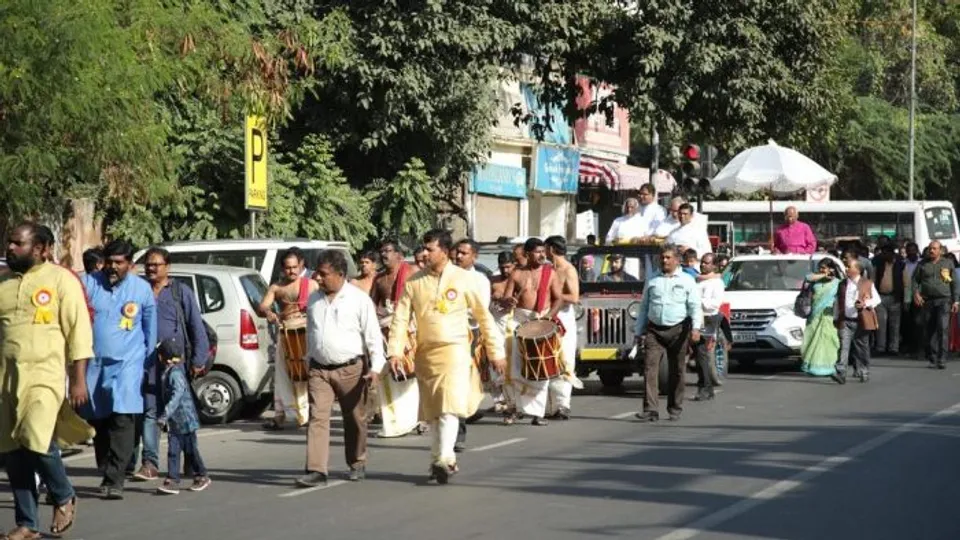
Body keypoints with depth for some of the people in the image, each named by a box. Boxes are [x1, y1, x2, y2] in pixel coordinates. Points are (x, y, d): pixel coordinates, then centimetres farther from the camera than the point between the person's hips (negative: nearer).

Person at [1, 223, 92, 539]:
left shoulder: (61, 279, -1)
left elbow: (79, 331, -4)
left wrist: (79, 379, -9)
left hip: (45, 375, -5)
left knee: (37, 443, -19)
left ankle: (64, 497, 8)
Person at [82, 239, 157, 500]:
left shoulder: (142, 289, 4)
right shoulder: (88, 283, 3)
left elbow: (150, 329, 13)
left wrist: (149, 363, 14)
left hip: (127, 363, -2)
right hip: (94, 363, 2)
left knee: (122, 419, -15)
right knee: (98, 421, 8)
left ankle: (114, 480, -17)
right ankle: (107, 474, 20)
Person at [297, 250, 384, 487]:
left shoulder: (359, 299, -6)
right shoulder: (314, 300, 9)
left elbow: (373, 335, -6)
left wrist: (376, 367, -13)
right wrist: (308, 360, 20)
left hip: (350, 368, -3)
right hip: (319, 369, 3)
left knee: (355, 419, 10)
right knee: (317, 418, -9)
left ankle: (357, 463, 28)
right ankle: (316, 470, -14)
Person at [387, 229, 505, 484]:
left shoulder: (462, 279, -2)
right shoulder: (414, 282, 4)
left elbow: (484, 317, 4)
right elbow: (401, 318, 4)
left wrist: (496, 352, 4)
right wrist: (395, 351, -8)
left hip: (454, 350, -4)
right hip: (425, 353, 4)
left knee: (450, 406, -17)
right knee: (433, 411, 9)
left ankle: (444, 460, -21)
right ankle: (443, 459, 20)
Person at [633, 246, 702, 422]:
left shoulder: (687, 281, 7)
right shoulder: (652, 282, 15)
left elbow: (695, 306, -1)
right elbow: (644, 308, 19)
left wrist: (696, 328, -15)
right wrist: (639, 332, 14)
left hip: (678, 330, -2)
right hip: (654, 330, 2)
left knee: (677, 371, 5)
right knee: (650, 368, -12)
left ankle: (675, 409, 16)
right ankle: (651, 409, -16)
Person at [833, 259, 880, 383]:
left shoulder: (867, 284, 2)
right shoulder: (842, 284, 11)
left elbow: (877, 299, 4)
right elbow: (838, 303, 15)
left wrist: (866, 303, -13)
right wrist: (836, 318, 11)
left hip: (861, 321, -1)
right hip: (845, 321, 1)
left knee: (862, 348, 9)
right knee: (844, 347, -11)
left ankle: (864, 372, 22)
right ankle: (841, 373, -18)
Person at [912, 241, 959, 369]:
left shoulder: (948, 263, 9)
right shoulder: (923, 264, 11)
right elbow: (915, 280, 10)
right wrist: (916, 293, -7)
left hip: (944, 300, -2)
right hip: (927, 301, 2)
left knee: (943, 328, -15)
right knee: (928, 330, 3)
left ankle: (942, 360, -16)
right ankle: (932, 358, 13)